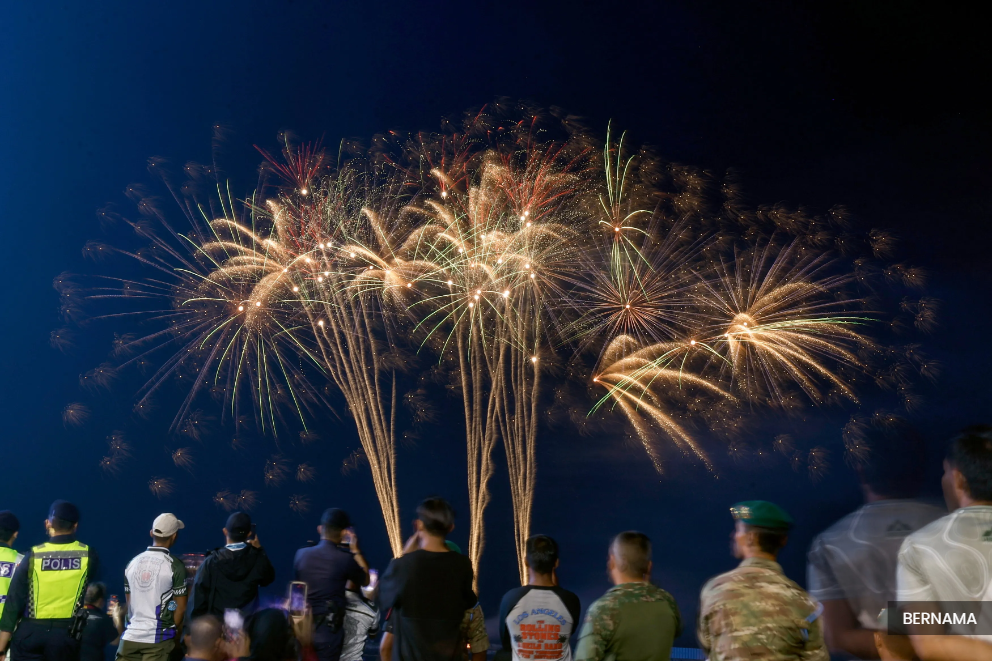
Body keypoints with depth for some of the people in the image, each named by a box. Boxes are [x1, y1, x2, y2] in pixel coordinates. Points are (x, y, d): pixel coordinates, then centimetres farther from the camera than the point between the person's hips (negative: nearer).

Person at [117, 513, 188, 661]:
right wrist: (175, 632, 9)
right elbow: (181, 607, -6)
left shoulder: (133, 562, 6)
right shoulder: (175, 566, -10)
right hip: (158, 638, -4)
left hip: (131, 635, 4)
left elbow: (128, 602, 14)